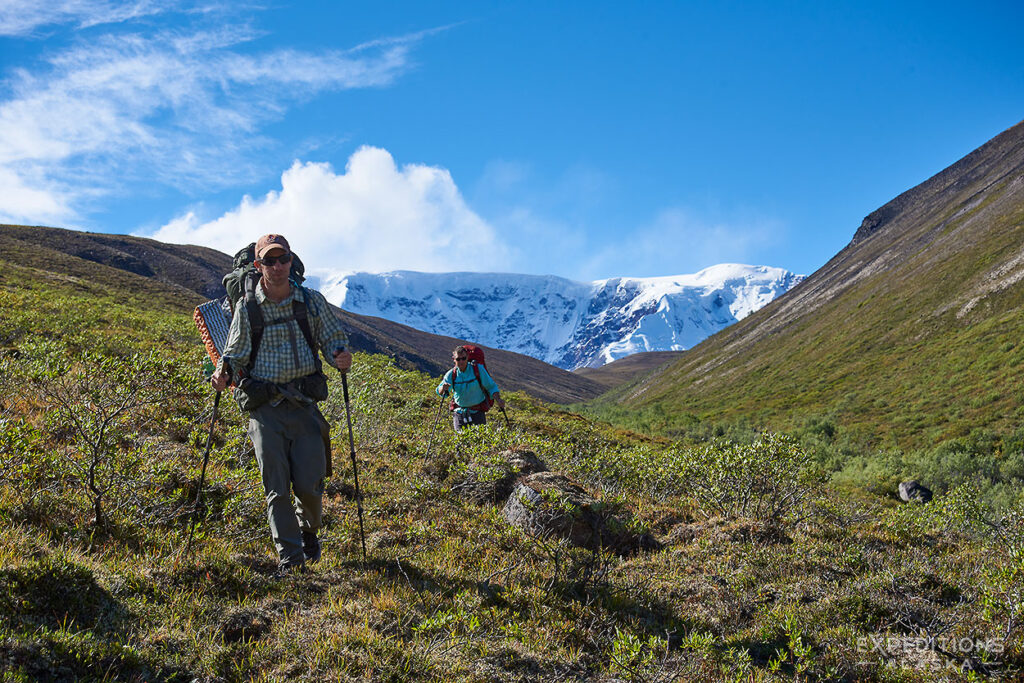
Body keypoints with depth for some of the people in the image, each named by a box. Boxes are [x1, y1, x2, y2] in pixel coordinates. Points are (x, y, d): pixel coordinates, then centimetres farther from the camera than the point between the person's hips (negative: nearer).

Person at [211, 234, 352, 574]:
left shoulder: (312, 301, 6)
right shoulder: (247, 307, 4)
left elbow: (334, 338, 13)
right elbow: (236, 353, 9)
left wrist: (341, 355, -10)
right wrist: (223, 373, -12)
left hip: (304, 404, 1)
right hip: (266, 408, 0)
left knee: (309, 484, -1)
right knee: (277, 486, -3)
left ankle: (309, 531, 30)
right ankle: (290, 556, 8)